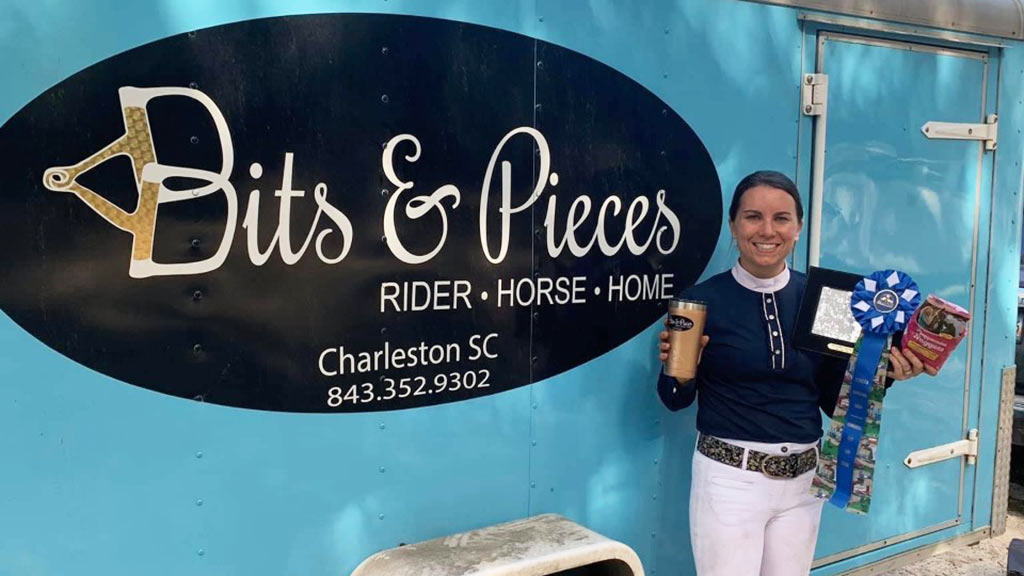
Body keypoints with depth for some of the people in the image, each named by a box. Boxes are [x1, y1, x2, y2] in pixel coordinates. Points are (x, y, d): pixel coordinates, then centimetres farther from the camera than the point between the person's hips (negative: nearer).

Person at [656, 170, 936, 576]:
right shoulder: (702, 300, -9)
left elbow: (833, 398, 8)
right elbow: (676, 401, 0)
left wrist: (882, 373, -8)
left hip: (803, 478, 4)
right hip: (730, 477, -3)